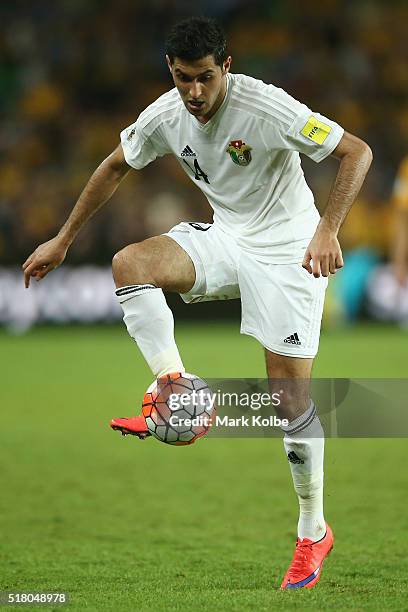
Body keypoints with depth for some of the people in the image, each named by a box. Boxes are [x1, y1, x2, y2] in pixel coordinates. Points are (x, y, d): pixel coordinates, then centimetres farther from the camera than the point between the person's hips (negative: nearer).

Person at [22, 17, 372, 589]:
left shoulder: (268, 108, -25)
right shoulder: (164, 116, -8)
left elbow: (357, 152, -22)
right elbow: (115, 166, 11)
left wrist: (327, 230, -34)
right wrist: (62, 240, 12)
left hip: (287, 251, -5)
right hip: (223, 236, 5)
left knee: (291, 396, -7)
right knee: (129, 263, -23)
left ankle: (314, 533, 9)